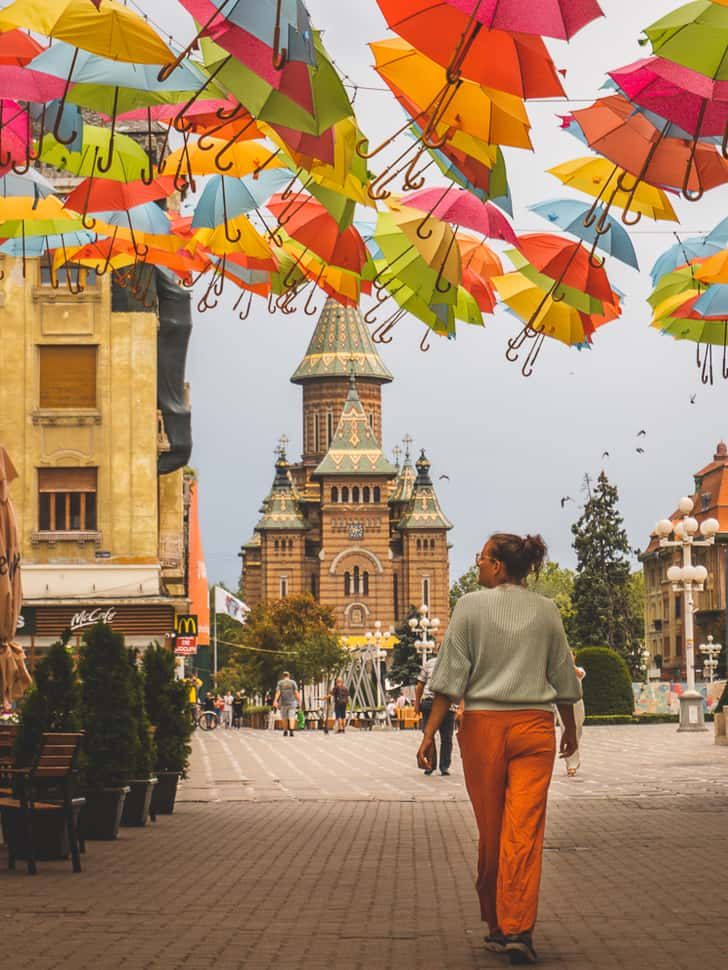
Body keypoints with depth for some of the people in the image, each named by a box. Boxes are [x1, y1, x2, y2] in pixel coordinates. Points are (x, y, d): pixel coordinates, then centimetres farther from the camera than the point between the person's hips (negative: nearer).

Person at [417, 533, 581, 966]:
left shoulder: (472, 606, -2)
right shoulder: (546, 610, 7)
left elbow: (451, 675, -6)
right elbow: (563, 678, 14)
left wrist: (430, 733, -4)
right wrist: (571, 730, 27)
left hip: (484, 723, -1)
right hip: (535, 724, 1)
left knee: (490, 830, 10)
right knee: (525, 830, -4)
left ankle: (496, 925, 21)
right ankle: (518, 928, -14)